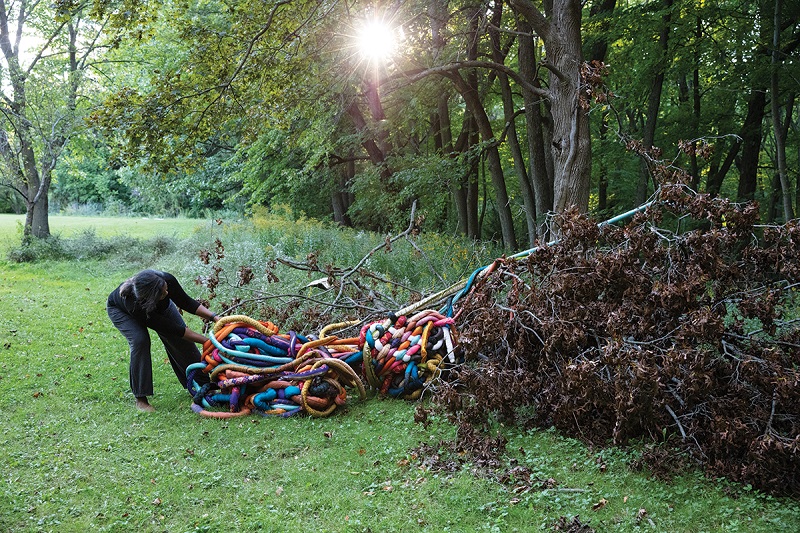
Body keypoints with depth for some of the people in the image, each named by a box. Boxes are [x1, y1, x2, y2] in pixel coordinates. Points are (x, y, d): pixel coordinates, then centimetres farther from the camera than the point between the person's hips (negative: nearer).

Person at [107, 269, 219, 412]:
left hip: (159, 305, 4)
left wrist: (214, 317, -32)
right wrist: (208, 341, -38)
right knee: (140, 340, -29)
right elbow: (173, 329, -39)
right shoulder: (135, 304, -46)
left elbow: (186, 302, -20)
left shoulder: (166, 280, -39)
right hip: (120, 309, -4)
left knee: (182, 339, -6)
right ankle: (140, 399, -16)